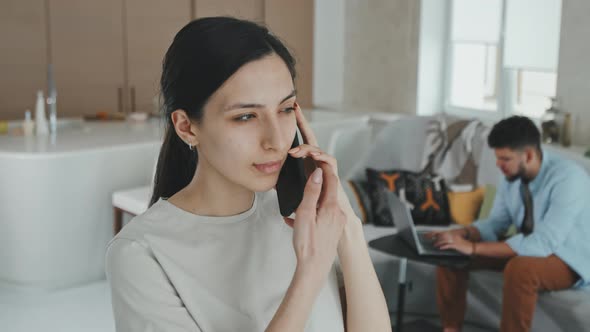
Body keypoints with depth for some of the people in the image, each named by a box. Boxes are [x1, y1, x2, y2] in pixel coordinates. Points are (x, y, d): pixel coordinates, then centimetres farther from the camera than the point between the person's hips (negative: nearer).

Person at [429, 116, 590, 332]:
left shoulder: (568, 179, -28)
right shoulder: (512, 176, -6)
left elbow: (543, 243, -35)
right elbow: (495, 224, 5)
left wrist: (473, 248, -35)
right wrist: (463, 233, -18)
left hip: (570, 260, -7)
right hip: (528, 250, 7)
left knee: (519, 268, -40)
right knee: (450, 252, -6)